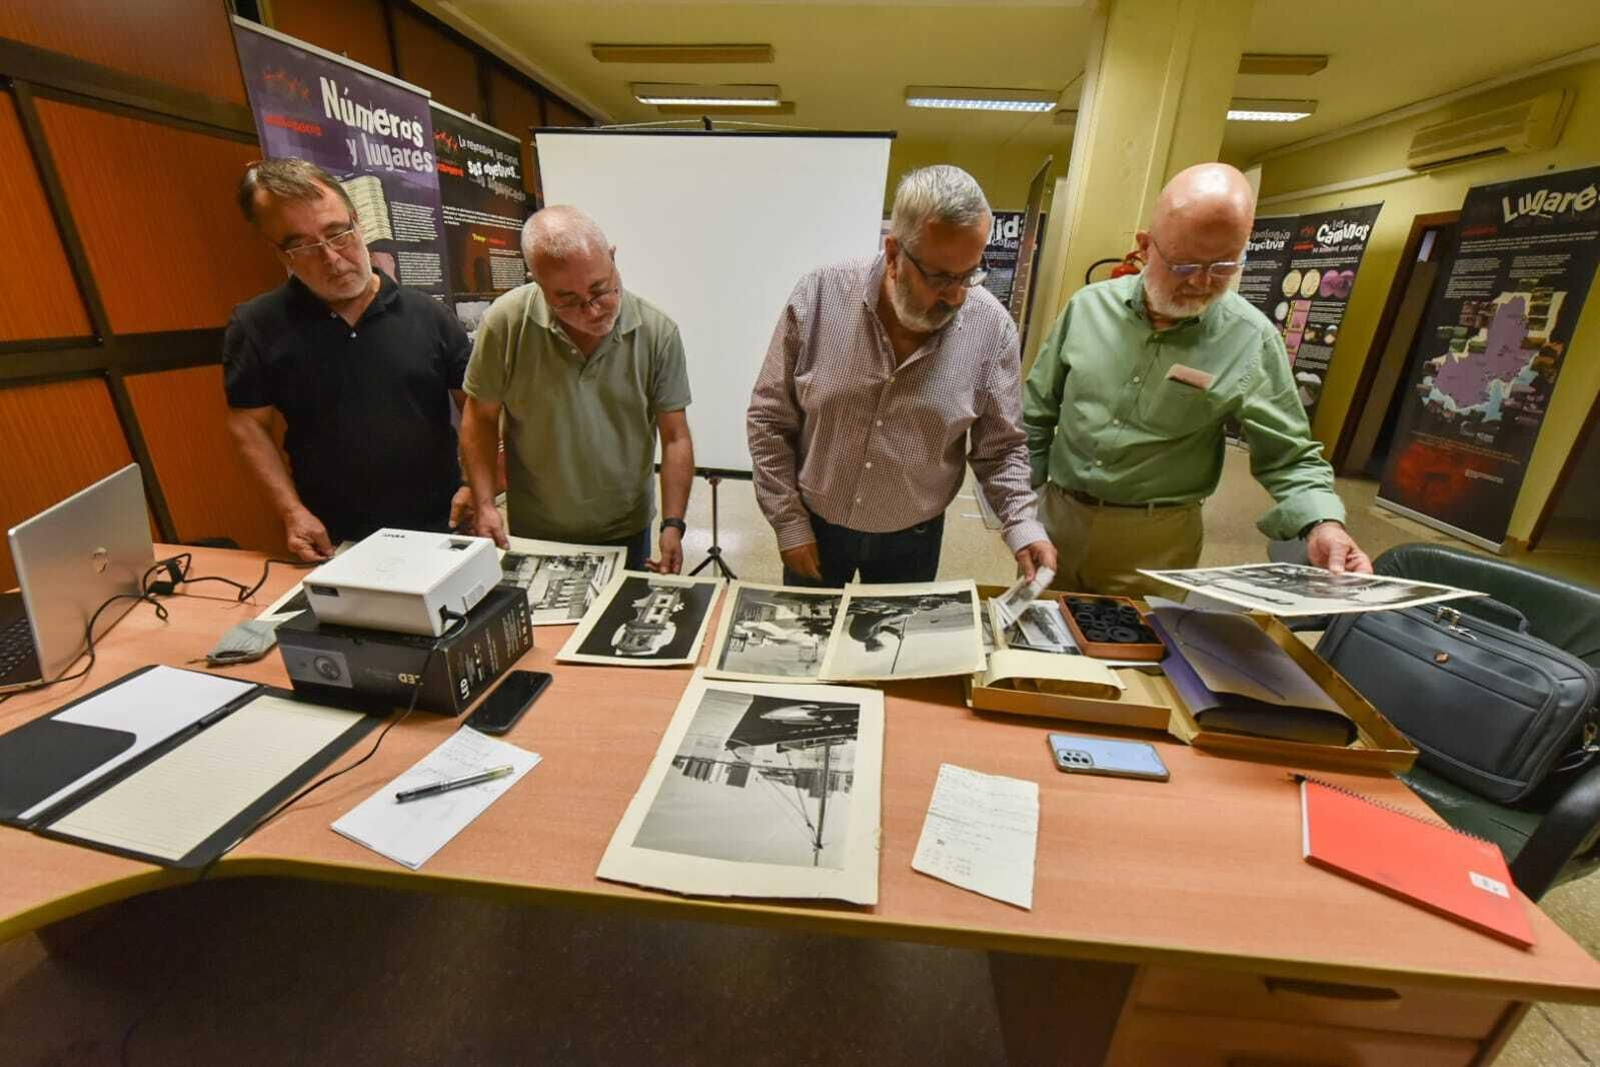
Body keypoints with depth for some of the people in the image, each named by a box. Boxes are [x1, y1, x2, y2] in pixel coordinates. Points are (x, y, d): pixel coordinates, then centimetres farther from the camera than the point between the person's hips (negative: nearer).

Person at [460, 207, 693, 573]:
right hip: (533, 533, 1)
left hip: (627, 532, 0)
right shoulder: (506, 322, -15)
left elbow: (675, 437, -11)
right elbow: (481, 417, -3)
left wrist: (673, 525, -18)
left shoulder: (658, 332, -15)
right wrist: (485, 506, -10)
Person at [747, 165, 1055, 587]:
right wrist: (789, 521, -10)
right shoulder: (819, 297, -17)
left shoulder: (991, 329, -14)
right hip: (815, 524, 0)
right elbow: (769, 420, -9)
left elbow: (999, 449, -2)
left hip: (913, 538, 1)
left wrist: (1023, 526, -17)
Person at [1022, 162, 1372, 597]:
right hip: (1057, 513, 3)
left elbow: (1289, 457, -4)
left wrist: (1322, 525, -22)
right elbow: (1037, 413, 4)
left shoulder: (1253, 341, -9)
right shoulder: (1088, 306, -3)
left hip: (1155, 541, -2)